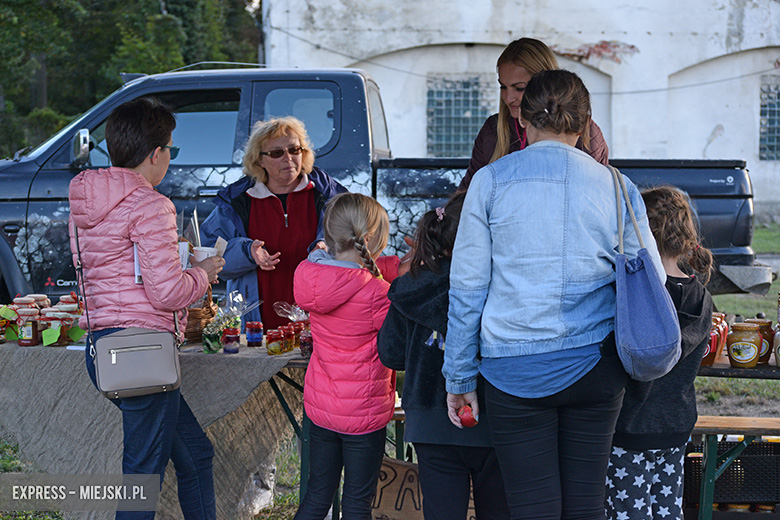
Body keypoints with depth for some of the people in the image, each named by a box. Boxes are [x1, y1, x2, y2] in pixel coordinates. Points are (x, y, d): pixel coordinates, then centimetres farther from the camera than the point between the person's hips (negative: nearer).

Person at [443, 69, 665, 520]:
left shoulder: (491, 181, -1)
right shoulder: (616, 187, 3)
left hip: (515, 373, -2)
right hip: (594, 366, 2)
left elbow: (467, 287, 0)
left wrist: (459, 377, 6)